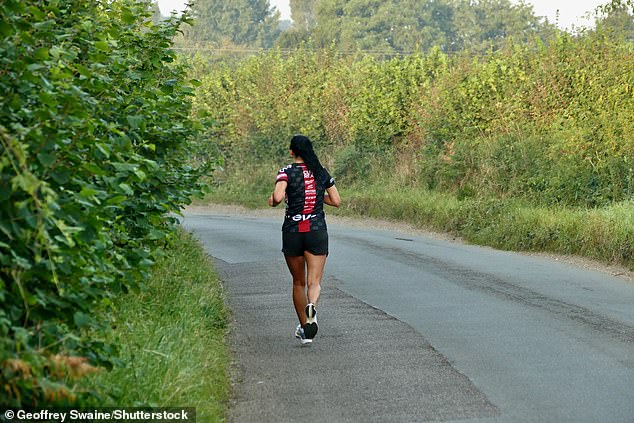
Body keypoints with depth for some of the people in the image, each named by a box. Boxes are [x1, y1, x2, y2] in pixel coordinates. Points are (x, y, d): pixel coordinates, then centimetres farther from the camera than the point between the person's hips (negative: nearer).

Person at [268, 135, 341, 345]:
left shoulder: (287, 172, -6)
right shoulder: (321, 172, 5)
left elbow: (278, 197, -22)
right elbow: (337, 201, 8)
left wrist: (272, 201, 1)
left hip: (292, 233, -1)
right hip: (317, 232, 1)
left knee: (298, 282, 15)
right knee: (314, 282, -3)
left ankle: (304, 328, 21)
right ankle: (312, 306, -37)